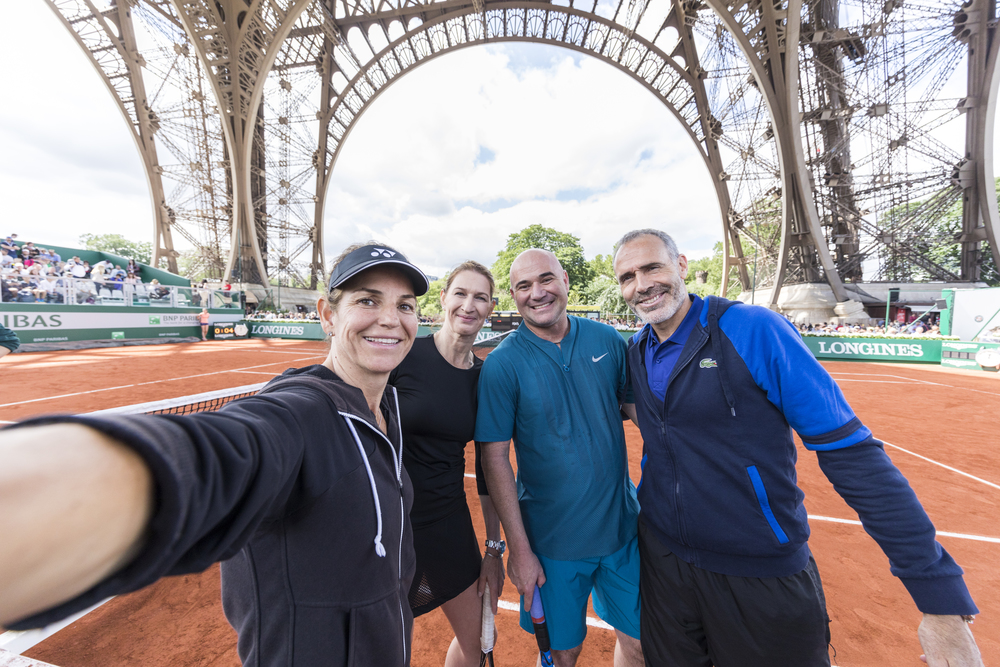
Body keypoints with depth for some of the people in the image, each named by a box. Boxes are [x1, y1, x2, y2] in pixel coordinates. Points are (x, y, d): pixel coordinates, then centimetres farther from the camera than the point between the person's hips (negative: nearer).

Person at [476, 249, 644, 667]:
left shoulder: (607, 340, -4)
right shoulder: (502, 363, -14)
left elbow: (637, 407, 7)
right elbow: (495, 457, -12)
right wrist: (518, 548, -10)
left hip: (623, 526, 4)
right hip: (552, 541, -3)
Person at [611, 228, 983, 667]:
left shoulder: (753, 329, -19)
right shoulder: (634, 352, -2)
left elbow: (850, 452, -17)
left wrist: (942, 597, -17)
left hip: (764, 579, -4)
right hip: (660, 558, 5)